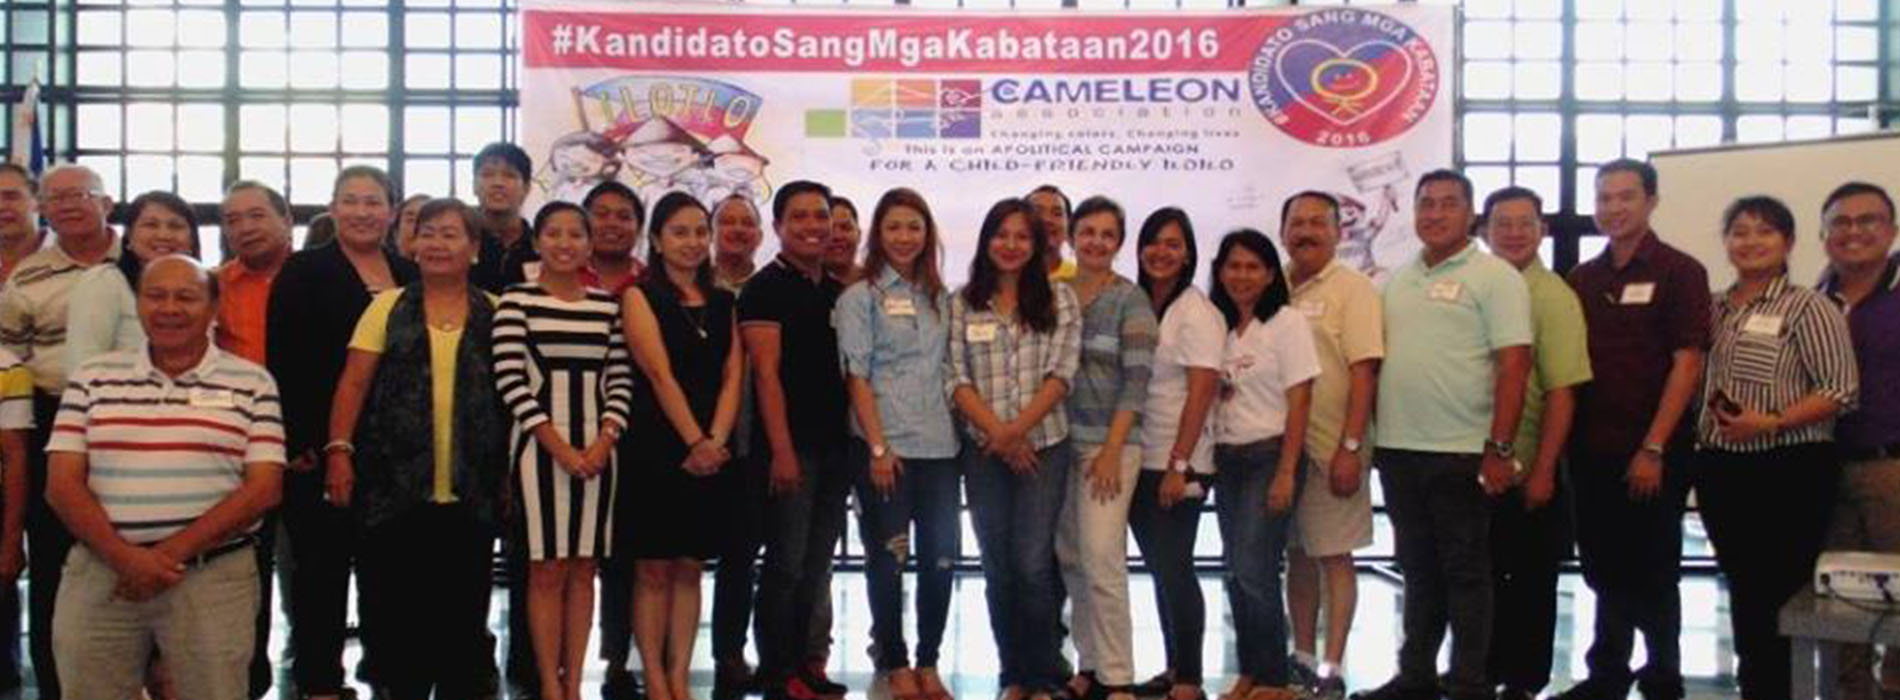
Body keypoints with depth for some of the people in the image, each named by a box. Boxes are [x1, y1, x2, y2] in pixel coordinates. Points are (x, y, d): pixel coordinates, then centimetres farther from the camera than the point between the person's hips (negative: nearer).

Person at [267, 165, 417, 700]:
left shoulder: (411, 277, 12)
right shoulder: (303, 271, -1)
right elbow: (283, 362, -8)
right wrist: (298, 441, -15)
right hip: (321, 446, -4)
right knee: (323, 565, 3)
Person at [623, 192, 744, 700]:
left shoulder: (724, 303, 13)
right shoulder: (640, 296, 0)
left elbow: (732, 376, 3)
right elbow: (660, 374, -11)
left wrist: (715, 441, -11)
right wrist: (695, 441, -18)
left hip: (712, 453, 4)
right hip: (657, 448, -4)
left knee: (690, 569, 7)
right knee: (654, 569, 1)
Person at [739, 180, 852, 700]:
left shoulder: (838, 292, 14)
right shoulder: (765, 289, -5)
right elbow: (766, 373, -12)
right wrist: (782, 450, -18)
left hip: (835, 443, 6)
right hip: (792, 445, -6)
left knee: (818, 565, 12)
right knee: (786, 563, -2)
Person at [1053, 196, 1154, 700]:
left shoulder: (1130, 300, -3)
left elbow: (1136, 380, -8)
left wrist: (1111, 451, -15)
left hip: (1110, 441, -5)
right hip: (1060, 440, 5)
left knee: (1101, 557, -12)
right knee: (1070, 559, 7)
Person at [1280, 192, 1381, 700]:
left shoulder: (1353, 288, -5)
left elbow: (1364, 372, -11)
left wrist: (1350, 448, -17)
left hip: (1332, 448, -5)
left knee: (1333, 557, 1)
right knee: (1297, 555, 12)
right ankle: (1302, 658, 22)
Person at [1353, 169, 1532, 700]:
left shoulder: (1495, 277, -5)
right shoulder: (1398, 281, 14)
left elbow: (1514, 364, -11)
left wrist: (1499, 448, -16)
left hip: (1462, 454, -6)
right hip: (1399, 451, 6)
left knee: (1465, 572, 3)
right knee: (1418, 570, 15)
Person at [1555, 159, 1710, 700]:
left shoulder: (1679, 272, -5)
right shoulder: (1582, 279, 10)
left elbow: (1687, 364, -11)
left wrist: (1653, 448, -16)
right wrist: (1567, 444, 4)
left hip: (1650, 453, -5)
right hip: (1591, 452, 5)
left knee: (1652, 571, 4)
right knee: (1604, 569, 13)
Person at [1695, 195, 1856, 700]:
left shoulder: (1808, 308, -5)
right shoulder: (1713, 309, 11)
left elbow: (1841, 391, -11)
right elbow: (1698, 378, 20)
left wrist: (1772, 423, -20)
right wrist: (1698, 430, 2)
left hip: (1789, 472, -5)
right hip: (1720, 469, 5)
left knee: (1781, 593, -2)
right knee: (1741, 588, 13)